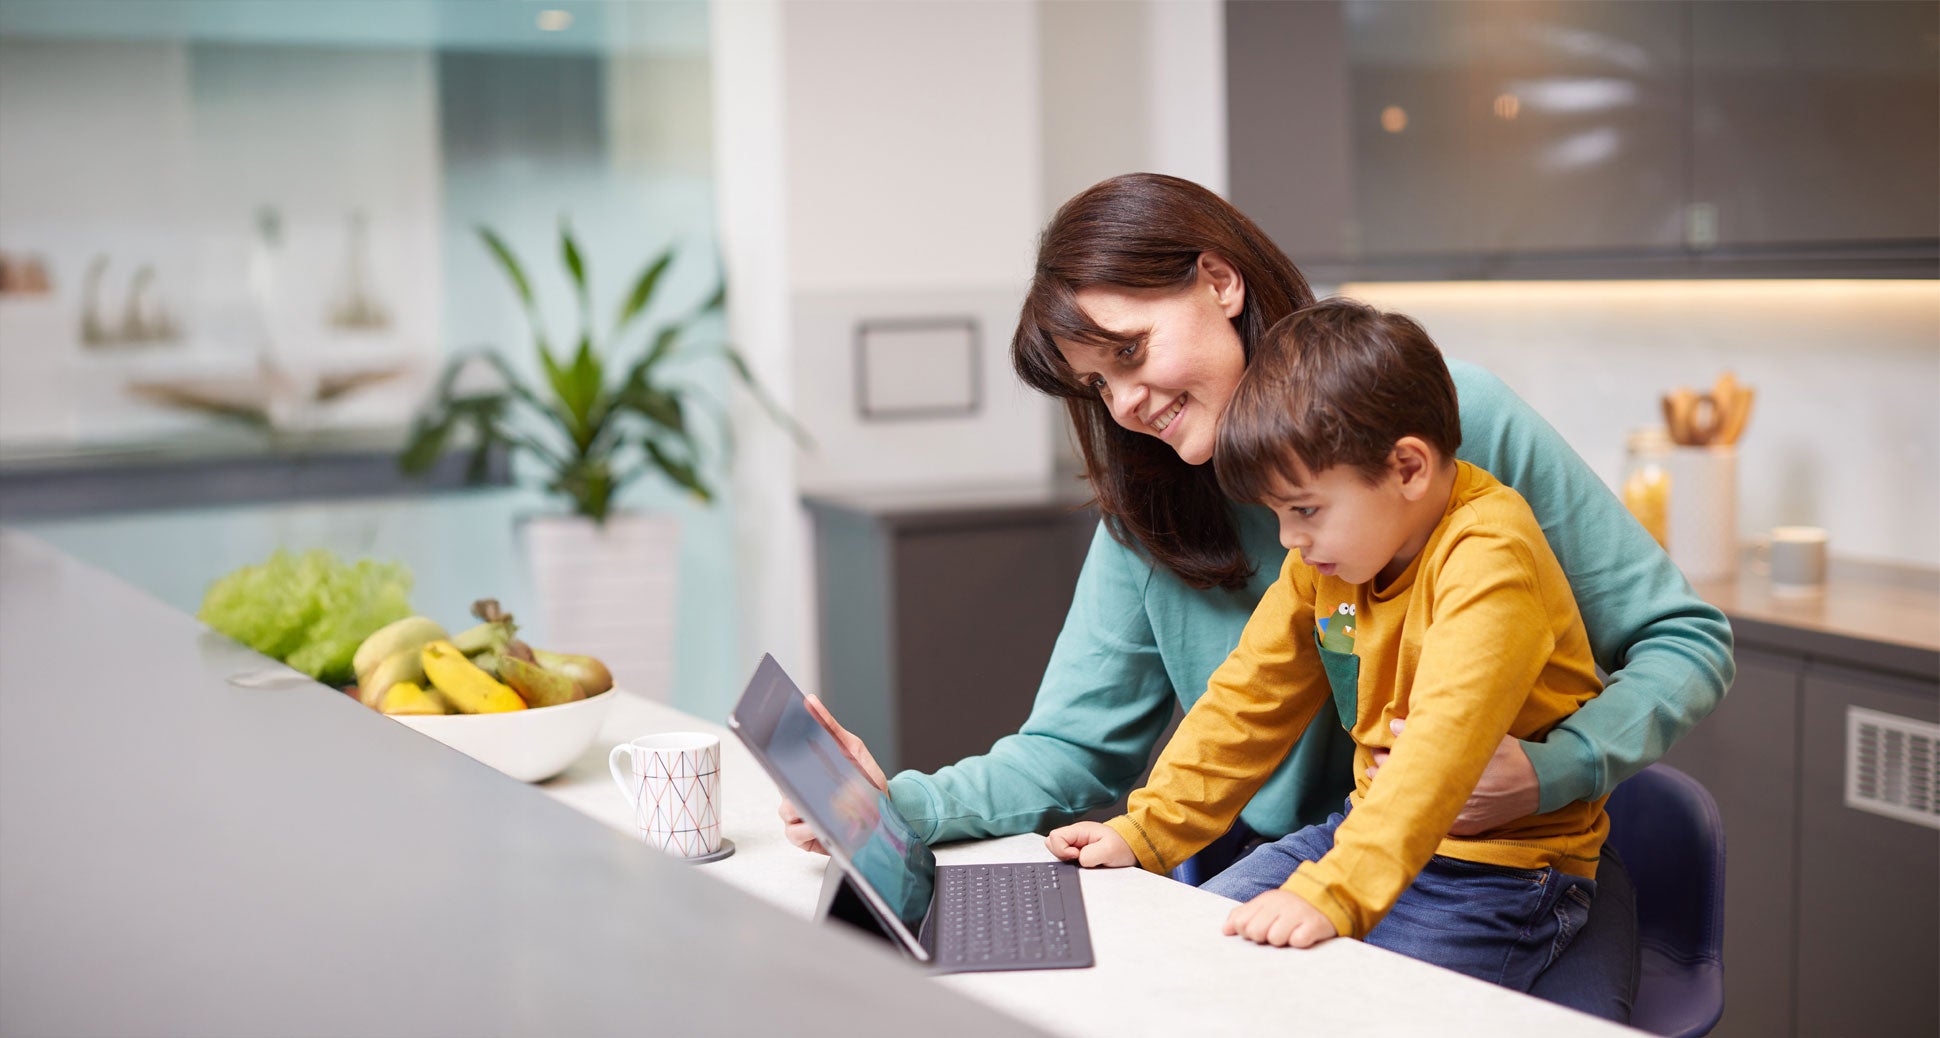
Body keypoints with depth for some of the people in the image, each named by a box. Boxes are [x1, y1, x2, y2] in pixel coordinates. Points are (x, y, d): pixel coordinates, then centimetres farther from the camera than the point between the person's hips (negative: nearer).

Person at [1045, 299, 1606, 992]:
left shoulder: (1490, 559, -24)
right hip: (1374, 830, 8)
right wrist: (1145, 832, 5)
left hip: (1504, 864, -8)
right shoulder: (1326, 555, 3)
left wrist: (1331, 894, -45)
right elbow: (1251, 696, 11)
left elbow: (1441, 745, -36)